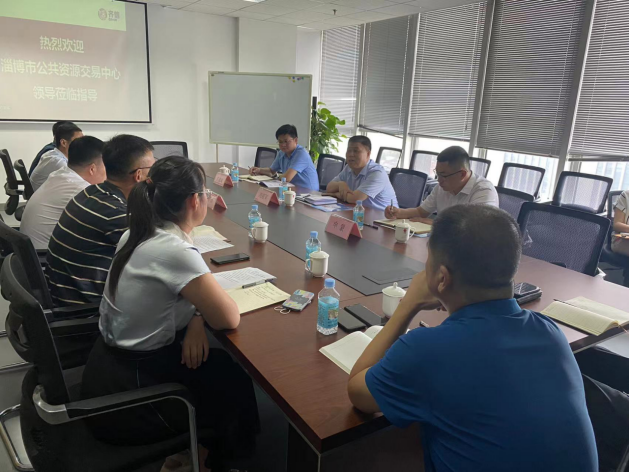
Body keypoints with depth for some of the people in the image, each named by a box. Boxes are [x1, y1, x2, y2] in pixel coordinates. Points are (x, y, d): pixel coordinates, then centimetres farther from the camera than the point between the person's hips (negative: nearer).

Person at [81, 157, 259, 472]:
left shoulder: (139, 233, -1)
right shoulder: (175, 251, -29)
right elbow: (229, 319, -23)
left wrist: (196, 319, -9)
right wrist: (200, 318, -2)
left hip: (113, 362, 8)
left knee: (225, 365, 17)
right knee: (237, 383, 11)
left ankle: (202, 446, 32)